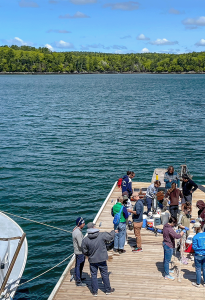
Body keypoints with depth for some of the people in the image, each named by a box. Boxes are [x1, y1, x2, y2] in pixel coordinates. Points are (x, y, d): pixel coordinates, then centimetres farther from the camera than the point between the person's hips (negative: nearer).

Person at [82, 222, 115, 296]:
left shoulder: (85, 240, -12)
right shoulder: (102, 235, -15)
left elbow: (84, 251, -4)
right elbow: (110, 236, 3)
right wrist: (113, 231, 25)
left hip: (92, 260, 0)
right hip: (102, 260, 0)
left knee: (93, 275, 14)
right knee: (105, 274, 15)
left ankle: (95, 292, 22)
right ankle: (108, 290, 29)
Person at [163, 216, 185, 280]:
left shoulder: (165, 226, 0)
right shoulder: (169, 229, -30)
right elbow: (177, 236, -34)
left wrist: (175, 231, 9)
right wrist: (183, 231, -21)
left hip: (165, 244, 10)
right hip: (169, 246, -10)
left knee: (166, 259, 25)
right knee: (167, 260, 2)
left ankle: (167, 270, 44)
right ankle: (167, 275, 12)